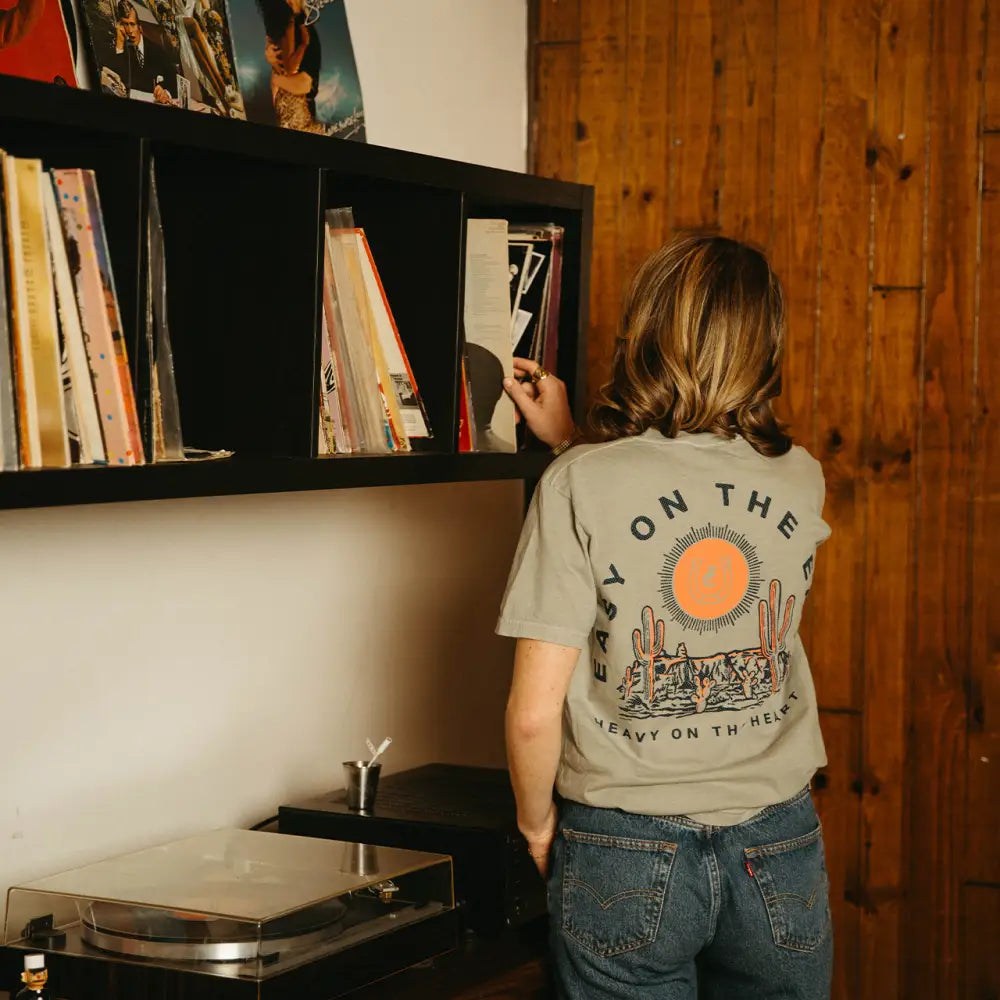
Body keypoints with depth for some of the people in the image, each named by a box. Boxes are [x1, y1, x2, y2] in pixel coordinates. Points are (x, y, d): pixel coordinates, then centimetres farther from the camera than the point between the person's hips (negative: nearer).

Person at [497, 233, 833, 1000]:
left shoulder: (580, 485, -14)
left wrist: (538, 824, 4)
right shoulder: (801, 482, -3)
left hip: (628, 857, -3)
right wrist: (572, 443, 25)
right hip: (779, 851, 3)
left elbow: (535, 712, -13)